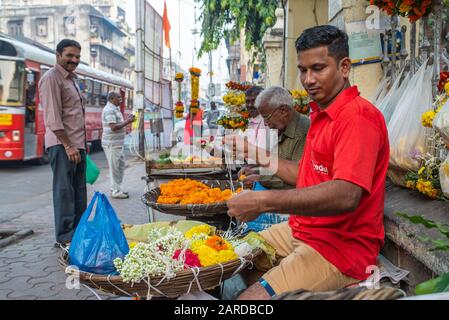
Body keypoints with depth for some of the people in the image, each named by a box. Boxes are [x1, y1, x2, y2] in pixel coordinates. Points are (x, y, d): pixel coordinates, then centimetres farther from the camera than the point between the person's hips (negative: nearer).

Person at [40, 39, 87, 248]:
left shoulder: (71, 79, 20)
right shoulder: (51, 78, -9)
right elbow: (53, 118, -17)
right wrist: (68, 146, -21)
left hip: (77, 144, 9)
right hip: (62, 144, -9)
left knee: (79, 190, 12)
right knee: (64, 191, -5)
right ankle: (64, 237, 1)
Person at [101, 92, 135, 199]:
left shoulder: (115, 109, 16)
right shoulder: (109, 110, -15)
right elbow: (113, 127, -24)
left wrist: (127, 120, 10)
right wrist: (127, 122, -16)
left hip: (118, 144, 10)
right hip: (112, 144, -10)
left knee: (120, 165, 15)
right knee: (114, 168, -3)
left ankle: (116, 189, 24)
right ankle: (115, 191, 5)